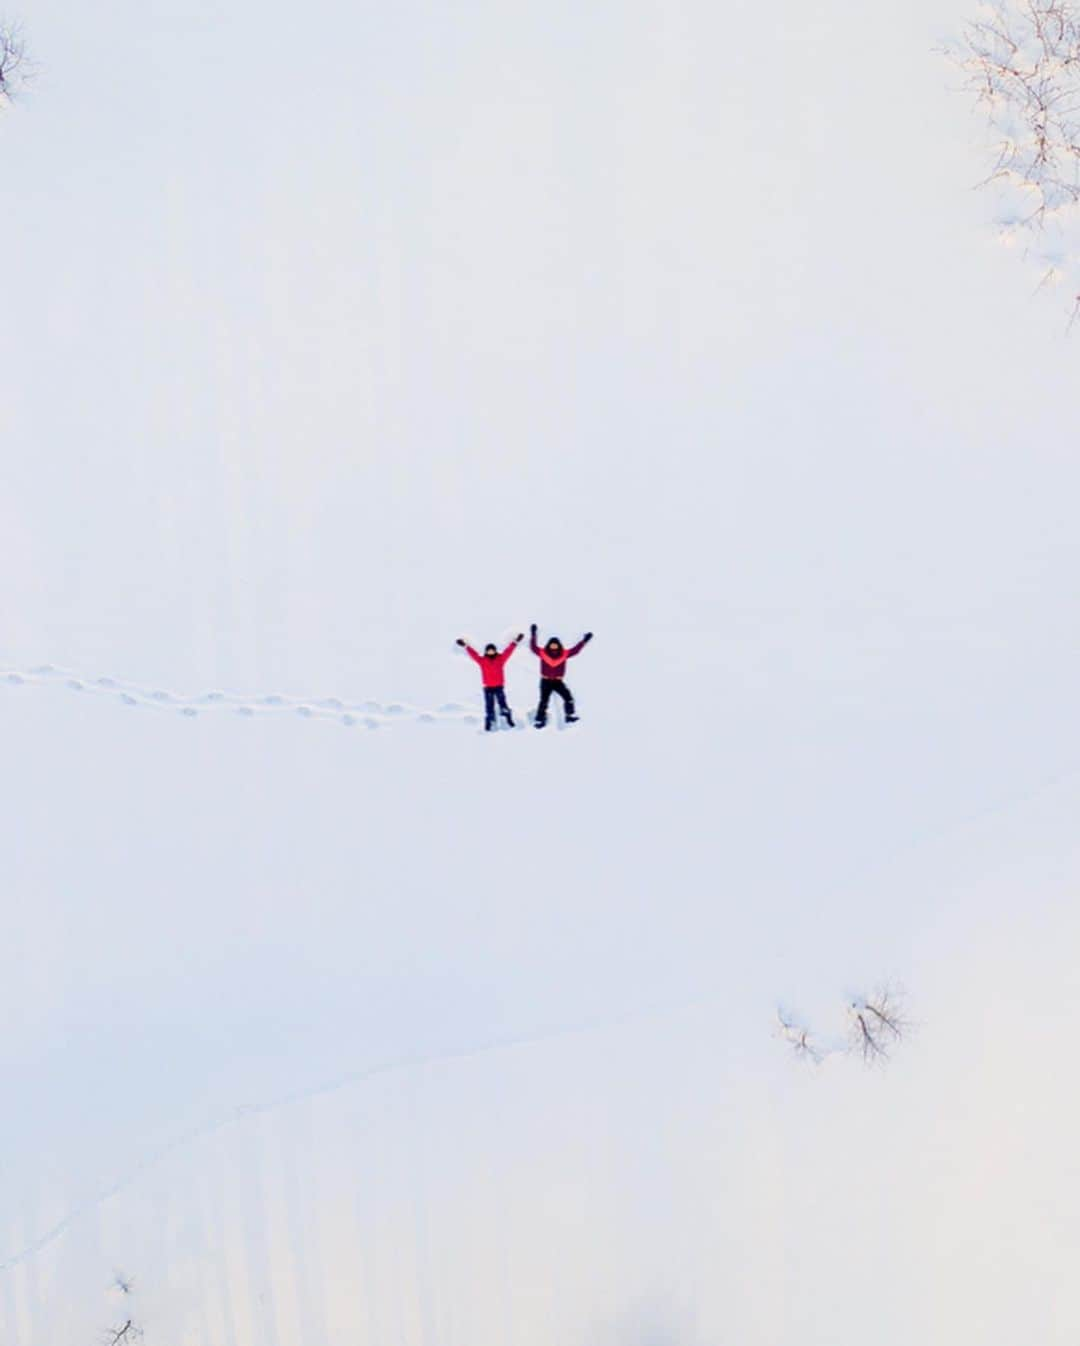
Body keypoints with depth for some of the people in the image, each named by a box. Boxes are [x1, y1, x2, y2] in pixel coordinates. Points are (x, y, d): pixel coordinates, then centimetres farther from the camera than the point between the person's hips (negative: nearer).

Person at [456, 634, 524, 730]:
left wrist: (515, 642, -6)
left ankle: (509, 719, 21)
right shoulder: (482, 660, -3)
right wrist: (465, 646, -15)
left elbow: (508, 651, -2)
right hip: (488, 687, -1)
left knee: (502, 704, 5)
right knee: (489, 706, 1)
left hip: (499, 686, 1)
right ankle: (489, 723, 9)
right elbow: (473, 654, -8)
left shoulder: (500, 659, 0)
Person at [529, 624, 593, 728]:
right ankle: (539, 720, 2)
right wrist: (533, 635, -22)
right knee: (544, 701, -5)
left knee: (568, 696, -7)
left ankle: (570, 715, 4)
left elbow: (575, 650, -2)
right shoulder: (543, 653, -10)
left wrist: (584, 641, -5)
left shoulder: (564, 654, -5)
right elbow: (533, 647, -17)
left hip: (558, 681, 2)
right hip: (546, 681, -2)